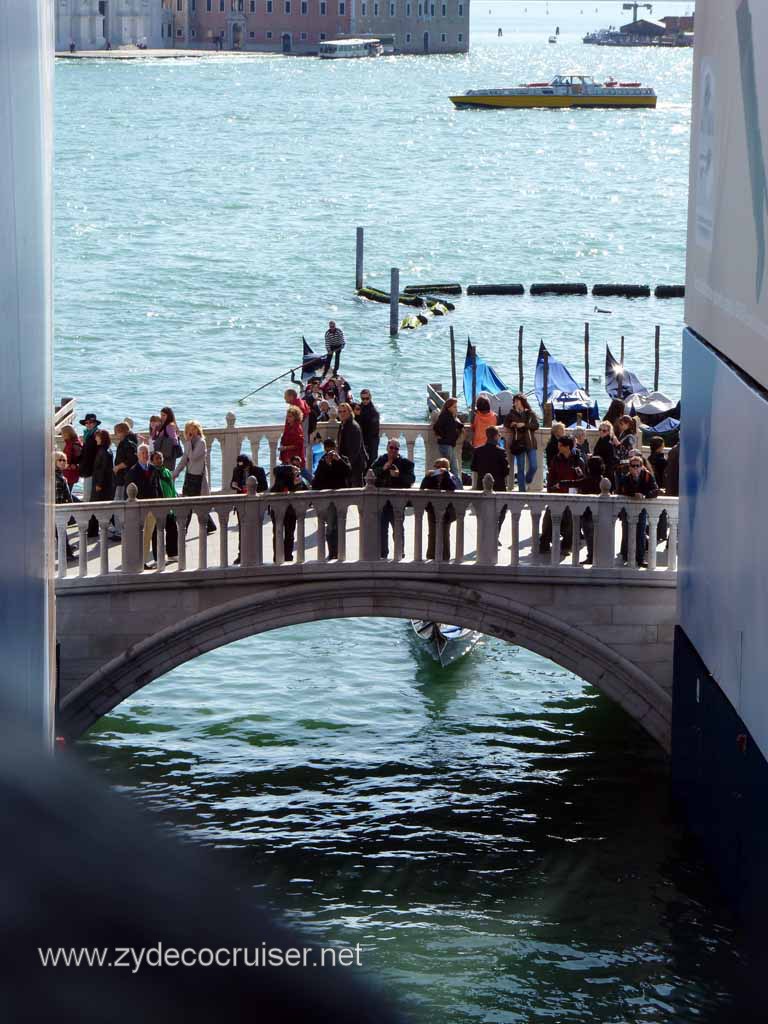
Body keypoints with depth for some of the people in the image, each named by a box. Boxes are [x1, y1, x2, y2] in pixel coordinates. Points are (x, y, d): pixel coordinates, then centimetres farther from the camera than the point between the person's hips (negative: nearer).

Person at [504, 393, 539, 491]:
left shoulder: (530, 413, 4)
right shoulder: (511, 414, 5)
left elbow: (536, 425, -4)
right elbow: (506, 427, 11)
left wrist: (524, 425, -14)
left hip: (530, 443, 0)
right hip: (518, 444, 0)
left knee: (533, 467, -6)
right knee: (520, 469, 1)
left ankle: (528, 480, 25)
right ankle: (522, 489, 8)